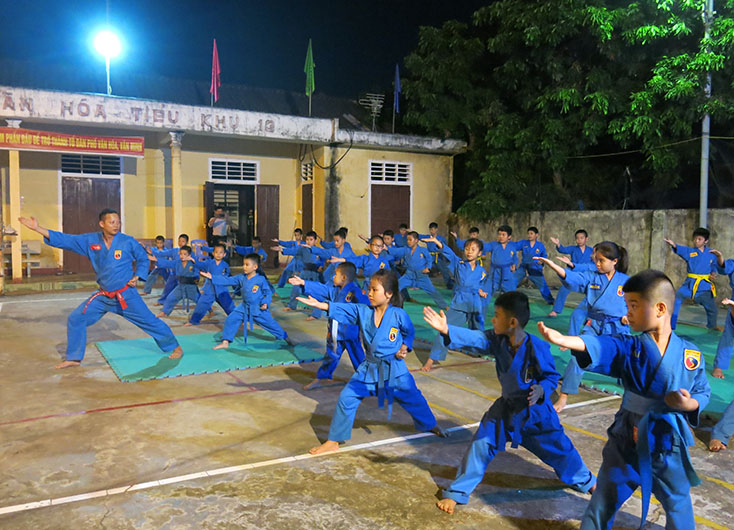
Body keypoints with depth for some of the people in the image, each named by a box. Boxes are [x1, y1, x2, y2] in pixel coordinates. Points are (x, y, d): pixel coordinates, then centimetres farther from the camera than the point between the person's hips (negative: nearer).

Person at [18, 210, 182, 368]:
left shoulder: (128, 241, -11)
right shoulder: (90, 240, -3)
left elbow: (143, 259, 4)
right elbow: (65, 239, -2)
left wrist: (137, 276, -9)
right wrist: (38, 228, -8)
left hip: (126, 295, -4)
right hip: (103, 296, 4)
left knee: (149, 320, -4)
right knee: (75, 319, 4)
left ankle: (174, 347, 15)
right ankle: (74, 358, 20)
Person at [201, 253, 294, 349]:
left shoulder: (260, 280, -14)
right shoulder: (241, 278, -2)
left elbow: (268, 292, -6)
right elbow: (227, 280, -3)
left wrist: (265, 303, -22)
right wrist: (212, 277, -9)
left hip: (258, 309, -4)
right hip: (244, 308, 4)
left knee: (270, 322, 2)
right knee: (231, 320, -5)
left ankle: (285, 337, 24)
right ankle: (225, 342, 6)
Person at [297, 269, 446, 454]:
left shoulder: (399, 315, -14)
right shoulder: (362, 311, -8)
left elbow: (409, 333, 5)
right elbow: (341, 309, -19)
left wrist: (404, 347, -9)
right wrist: (319, 304, -31)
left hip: (394, 368, -2)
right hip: (369, 368, 2)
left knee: (413, 398, 15)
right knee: (347, 398, -4)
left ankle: (429, 425, 46)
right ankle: (334, 441, 9)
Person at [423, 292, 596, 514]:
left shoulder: (537, 348, -25)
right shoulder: (496, 340, -12)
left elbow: (552, 376, -14)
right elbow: (473, 337, -24)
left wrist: (541, 390, -34)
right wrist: (446, 330, -39)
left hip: (536, 411, -3)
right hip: (506, 408, 3)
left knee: (559, 448, 13)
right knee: (481, 445, -3)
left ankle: (586, 481, 45)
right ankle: (456, 493, 10)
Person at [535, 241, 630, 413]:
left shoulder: (626, 281, -1)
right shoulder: (591, 277, 0)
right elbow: (570, 277, -16)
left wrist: (630, 316, -12)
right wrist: (552, 264, -32)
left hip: (617, 329, 0)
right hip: (593, 327, 0)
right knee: (578, 358, -11)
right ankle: (563, 398, -3)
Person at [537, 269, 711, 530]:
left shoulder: (691, 354, -7)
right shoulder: (629, 348, -10)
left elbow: (703, 392, 6)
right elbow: (600, 346, -29)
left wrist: (691, 404, -18)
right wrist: (563, 339, -49)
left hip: (670, 447, 0)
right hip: (626, 445, 0)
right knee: (603, 504, 13)